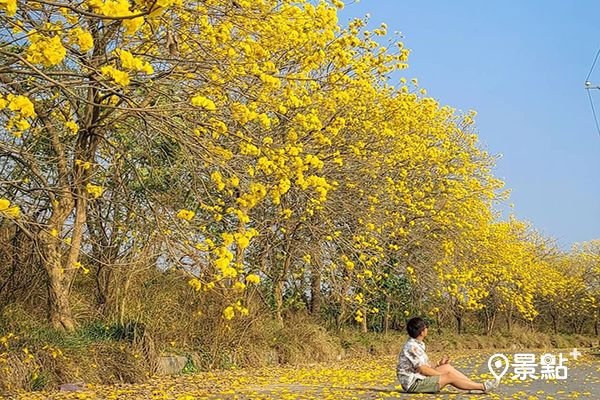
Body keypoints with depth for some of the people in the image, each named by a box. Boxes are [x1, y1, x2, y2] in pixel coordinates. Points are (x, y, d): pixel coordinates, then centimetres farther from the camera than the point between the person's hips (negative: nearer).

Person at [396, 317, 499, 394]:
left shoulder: (417, 345, 12)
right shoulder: (412, 347, -21)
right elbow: (423, 370, -21)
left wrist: (439, 365, 5)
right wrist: (442, 374, -9)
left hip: (419, 379, 10)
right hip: (413, 384, -10)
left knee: (447, 367, 6)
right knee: (449, 376, -14)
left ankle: (476, 386, 3)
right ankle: (483, 387, -6)